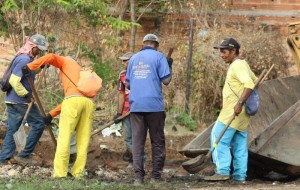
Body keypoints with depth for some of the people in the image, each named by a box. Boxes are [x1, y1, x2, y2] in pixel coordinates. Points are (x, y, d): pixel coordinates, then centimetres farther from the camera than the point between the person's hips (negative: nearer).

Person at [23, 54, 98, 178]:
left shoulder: (66, 62, 26)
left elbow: (51, 57, 3)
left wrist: (30, 66, 6)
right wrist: (51, 114, 33)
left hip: (74, 101, -6)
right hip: (89, 102, 6)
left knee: (64, 138, -5)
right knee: (83, 140, 8)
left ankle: (60, 173, -9)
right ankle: (78, 173, 2)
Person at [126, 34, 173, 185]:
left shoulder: (134, 58, 15)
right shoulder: (159, 57, 0)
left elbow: (128, 83, 18)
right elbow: (166, 80, -6)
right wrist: (169, 67, 11)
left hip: (135, 105, 3)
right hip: (154, 105, -3)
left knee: (137, 141, 2)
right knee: (157, 141, 7)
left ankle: (138, 177, -6)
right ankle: (156, 175, 6)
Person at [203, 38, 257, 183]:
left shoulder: (238, 65, -15)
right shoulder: (242, 65, 17)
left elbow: (249, 84, -28)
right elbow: (254, 80, 30)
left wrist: (240, 102, -32)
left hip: (233, 112, -10)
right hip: (240, 115, 10)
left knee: (218, 137, -8)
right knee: (239, 143, 9)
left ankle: (222, 171, -13)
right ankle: (240, 175, 10)